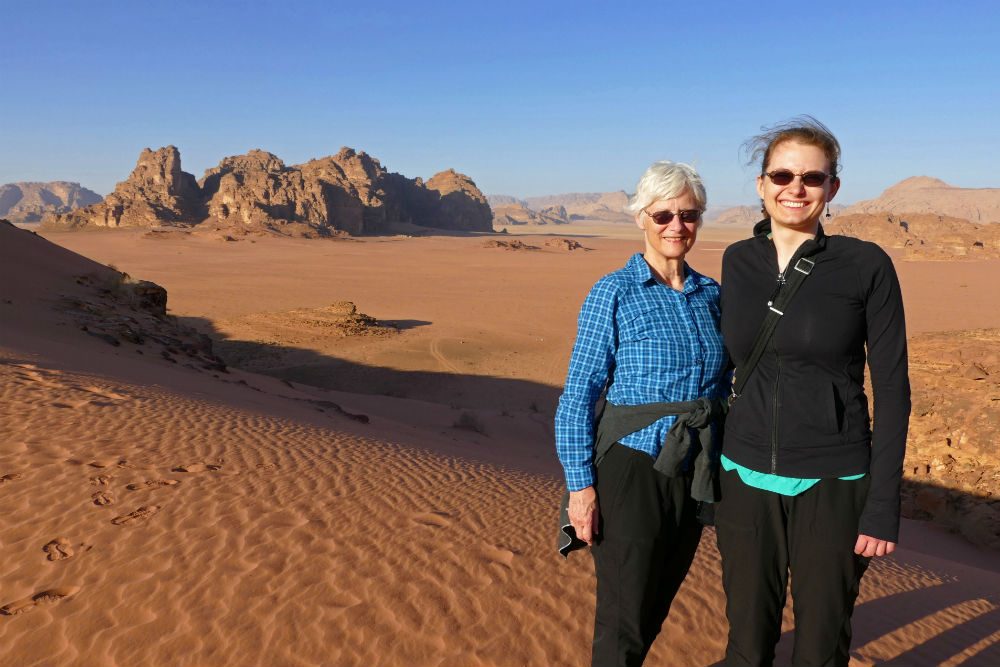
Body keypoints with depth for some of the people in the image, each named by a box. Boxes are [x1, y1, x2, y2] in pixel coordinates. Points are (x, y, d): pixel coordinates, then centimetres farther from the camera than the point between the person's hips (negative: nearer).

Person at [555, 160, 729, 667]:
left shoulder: (711, 294, 5)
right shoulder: (614, 293, -10)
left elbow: (723, 383, 14)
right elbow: (577, 396, -11)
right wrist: (580, 486, -14)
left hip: (694, 476, 5)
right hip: (631, 472, -5)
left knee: (656, 608, 20)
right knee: (624, 619, 6)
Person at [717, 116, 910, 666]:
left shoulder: (867, 266, -7)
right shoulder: (738, 261, 3)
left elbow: (892, 388, -5)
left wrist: (884, 506, -9)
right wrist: (710, 469, 11)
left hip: (832, 484, -2)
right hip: (746, 478, 3)